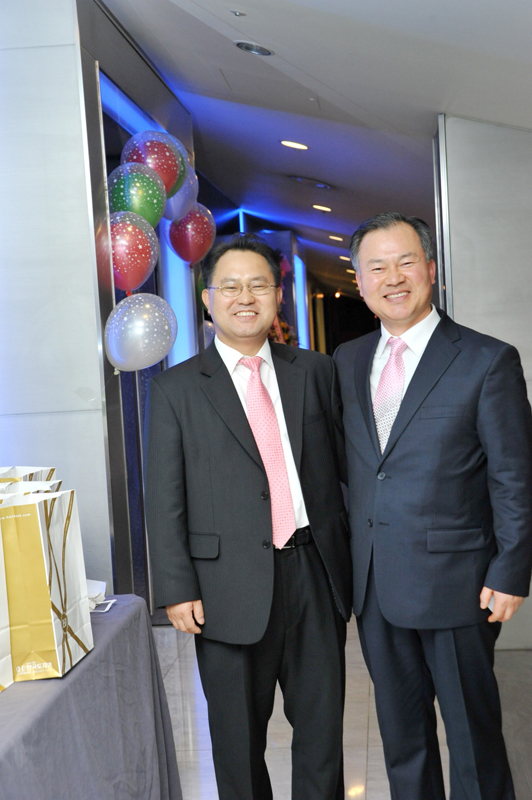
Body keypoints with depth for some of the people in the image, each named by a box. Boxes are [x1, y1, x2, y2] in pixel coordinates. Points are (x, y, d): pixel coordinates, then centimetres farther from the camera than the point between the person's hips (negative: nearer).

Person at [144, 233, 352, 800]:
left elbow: (342, 465, 9)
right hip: (232, 587, -2)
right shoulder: (175, 390, 0)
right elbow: (164, 501, -2)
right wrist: (178, 591, -8)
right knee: (238, 740, 13)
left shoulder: (315, 372, 7)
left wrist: (352, 561, 7)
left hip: (315, 574, 2)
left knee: (322, 726, 14)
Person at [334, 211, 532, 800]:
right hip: (374, 584, 5)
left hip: (454, 582, -4)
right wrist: (343, 560, 7)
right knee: (400, 726, 19)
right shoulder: (347, 361, 7)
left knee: (472, 725, 12)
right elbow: (342, 463, 10)